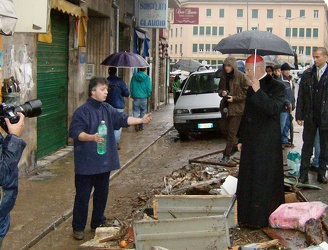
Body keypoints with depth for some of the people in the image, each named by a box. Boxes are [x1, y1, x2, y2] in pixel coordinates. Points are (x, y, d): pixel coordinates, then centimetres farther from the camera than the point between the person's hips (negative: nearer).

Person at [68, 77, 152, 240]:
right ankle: (78, 227, 15)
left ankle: (98, 222, 32)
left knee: (102, 193, 16)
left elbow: (122, 119, -1)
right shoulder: (82, 111, -13)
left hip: (104, 162, 7)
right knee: (83, 196, 2)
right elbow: (75, 132, -18)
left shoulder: (107, 109, 7)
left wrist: (141, 120, -15)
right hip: (86, 163, -6)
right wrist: (91, 137, -33)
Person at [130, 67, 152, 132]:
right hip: (144, 97, -1)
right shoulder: (147, 77, -7)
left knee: (135, 111, 4)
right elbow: (149, 88, -7)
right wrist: (148, 95, 10)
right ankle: (141, 126, 17)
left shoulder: (134, 76, -1)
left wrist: (132, 95, 14)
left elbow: (131, 87, 3)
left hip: (136, 97, 1)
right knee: (143, 112, 12)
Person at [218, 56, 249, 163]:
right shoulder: (224, 77, 7)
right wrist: (222, 92, -5)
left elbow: (247, 92, -11)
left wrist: (234, 98, -18)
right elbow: (220, 89, 19)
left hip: (237, 107, -7)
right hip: (226, 106, 7)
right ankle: (236, 144, 35)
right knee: (223, 127, 13)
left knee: (232, 132, -3)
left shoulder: (241, 77, -12)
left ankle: (227, 155, 3)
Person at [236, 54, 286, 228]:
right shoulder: (251, 88, 15)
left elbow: (274, 110, -24)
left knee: (264, 180, -2)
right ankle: (249, 216, 18)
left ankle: (262, 218, 7)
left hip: (267, 144, -7)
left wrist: (259, 92, -27)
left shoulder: (276, 87, -8)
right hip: (251, 142, 7)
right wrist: (241, 139, 19)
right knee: (248, 180, 9)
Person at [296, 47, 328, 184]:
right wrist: (299, 115, -1)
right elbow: (301, 96, 4)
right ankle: (303, 174, 12)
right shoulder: (307, 74, 4)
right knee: (307, 145, 7)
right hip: (310, 116, 2)